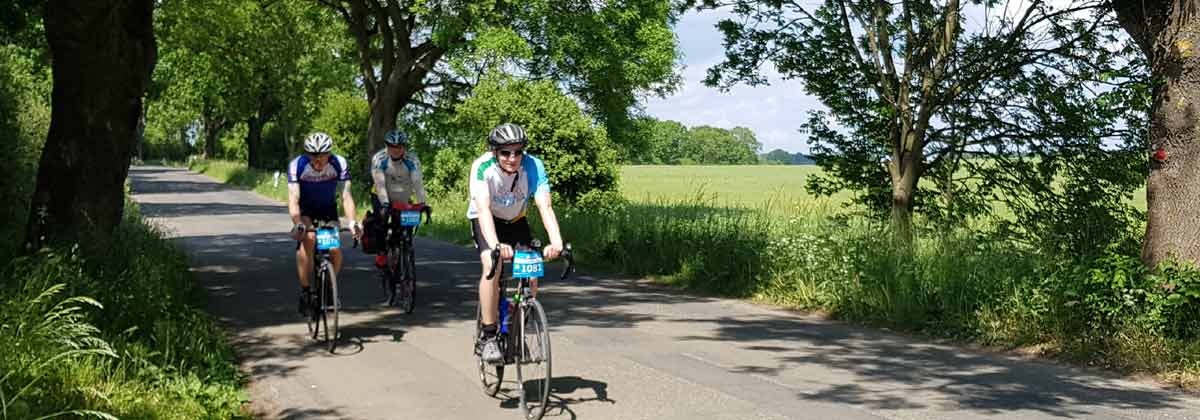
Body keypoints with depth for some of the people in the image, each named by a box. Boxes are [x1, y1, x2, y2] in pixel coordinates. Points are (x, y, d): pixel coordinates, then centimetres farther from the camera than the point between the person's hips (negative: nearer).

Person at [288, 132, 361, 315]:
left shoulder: (340, 164, -26)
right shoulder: (296, 165, -28)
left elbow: (346, 196, -30)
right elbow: (293, 199, -34)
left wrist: (352, 222, -46)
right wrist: (298, 224, -51)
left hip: (328, 209, 1)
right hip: (305, 210, -1)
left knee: (335, 250, -15)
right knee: (308, 239, -29)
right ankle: (305, 290, -18)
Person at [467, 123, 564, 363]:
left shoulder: (533, 166, -27)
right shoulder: (482, 167, -31)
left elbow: (544, 207, -36)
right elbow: (484, 209, -43)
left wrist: (556, 242, -54)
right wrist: (495, 245, -60)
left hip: (515, 220, 2)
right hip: (485, 220, -2)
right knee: (492, 266, -28)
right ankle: (489, 337, -18)